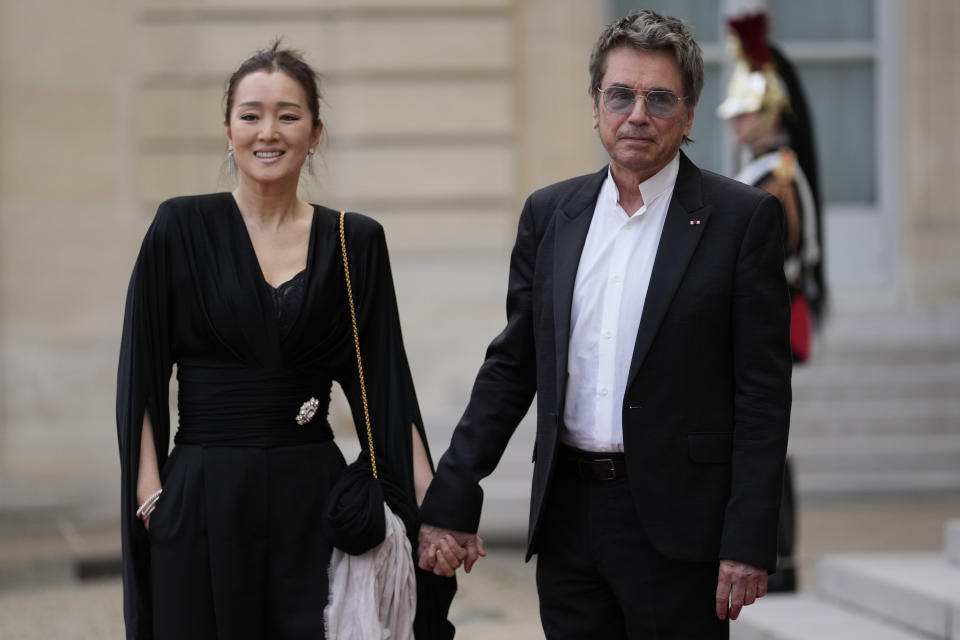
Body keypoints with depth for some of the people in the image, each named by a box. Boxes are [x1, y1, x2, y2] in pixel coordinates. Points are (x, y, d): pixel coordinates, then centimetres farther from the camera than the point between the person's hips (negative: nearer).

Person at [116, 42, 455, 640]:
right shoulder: (182, 229, 0)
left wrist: (431, 500, -2)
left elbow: (386, 386, 5)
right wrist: (149, 493, -9)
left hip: (312, 501, 1)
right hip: (202, 501, -1)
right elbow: (142, 376, 0)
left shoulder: (355, 241, 5)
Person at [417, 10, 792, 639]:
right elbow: (511, 366, 13)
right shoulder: (549, 213, 10)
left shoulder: (744, 218, -3)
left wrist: (749, 542, -11)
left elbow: (764, 391, -6)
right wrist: (452, 500, 6)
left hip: (676, 524, -4)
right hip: (567, 515, 4)